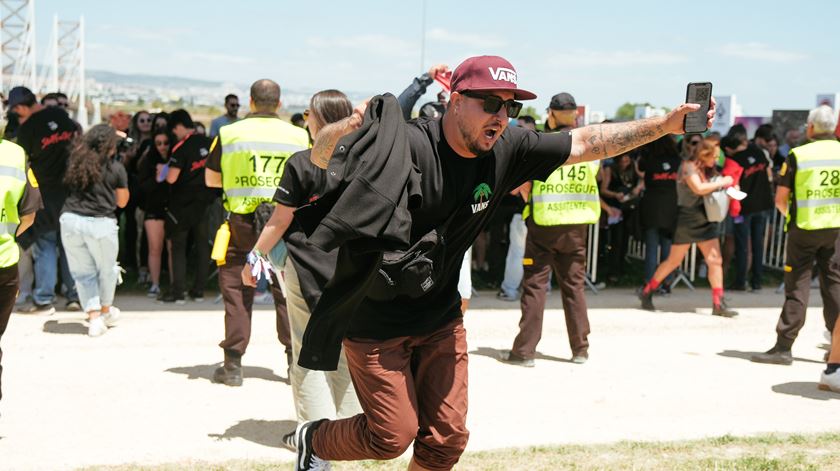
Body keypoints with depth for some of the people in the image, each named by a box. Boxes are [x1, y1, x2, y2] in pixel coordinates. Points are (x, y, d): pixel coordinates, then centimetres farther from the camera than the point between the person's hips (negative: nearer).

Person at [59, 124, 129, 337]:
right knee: (106, 270, 19)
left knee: (83, 271, 12)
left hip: (71, 219, 3)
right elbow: (122, 202, 8)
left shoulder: (76, 161, 7)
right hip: (101, 223, -2)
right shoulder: (116, 168, 0)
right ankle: (106, 311, 36)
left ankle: (94, 316, 4)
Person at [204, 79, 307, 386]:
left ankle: (233, 364, 8)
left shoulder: (229, 133, 0)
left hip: (242, 222, -1)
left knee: (236, 291, 6)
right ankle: (295, 359, 14)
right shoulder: (299, 136, 2)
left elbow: (211, 179, 6)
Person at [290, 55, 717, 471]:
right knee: (393, 435, 1)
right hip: (375, 322, -6)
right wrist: (342, 130, -52)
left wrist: (666, 125, -7)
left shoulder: (506, 149, -8)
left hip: (441, 320, 6)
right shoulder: (405, 145, -26)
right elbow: (321, 157, -28)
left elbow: (586, 142, -2)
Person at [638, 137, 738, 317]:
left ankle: (718, 304, 0)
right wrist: (721, 183, -16)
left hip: (706, 220, 7)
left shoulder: (708, 170, 13)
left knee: (715, 260, -2)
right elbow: (699, 188, -26)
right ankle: (647, 292, 18)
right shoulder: (689, 167, -12)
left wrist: (723, 187, -2)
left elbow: (709, 191, 16)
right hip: (688, 219, -7)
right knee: (674, 261, 2)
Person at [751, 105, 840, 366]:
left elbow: (780, 199, -7)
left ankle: (784, 346, 3)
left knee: (797, 286, 2)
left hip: (804, 228, -3)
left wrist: (789, 214, 13)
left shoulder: (798, 155, -8)